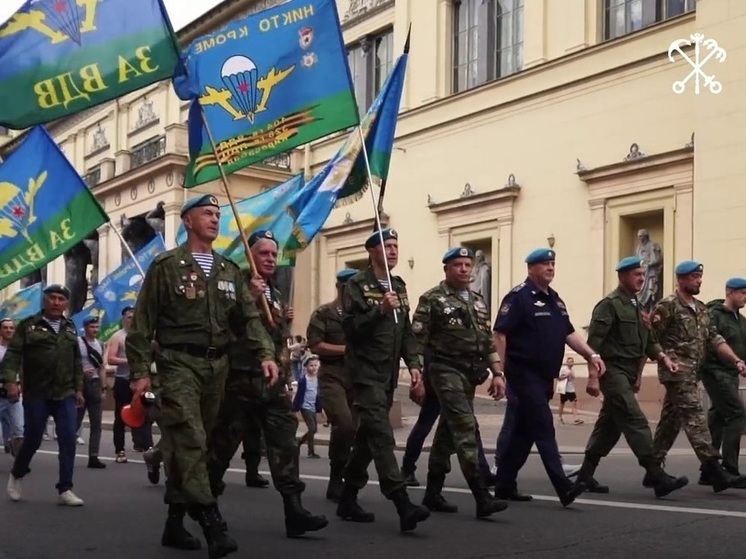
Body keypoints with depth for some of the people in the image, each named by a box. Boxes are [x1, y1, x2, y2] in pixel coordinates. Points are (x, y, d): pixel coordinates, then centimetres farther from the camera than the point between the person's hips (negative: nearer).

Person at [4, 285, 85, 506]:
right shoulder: (28, 325, -1)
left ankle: (65, 490, 3)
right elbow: (13, 354, -8)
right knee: (32, 440, 5)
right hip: (36, 395, -3)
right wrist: (10, 380, -21)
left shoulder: (70, 328, 13)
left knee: (68, 441, -4)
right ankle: (16, 475, 32)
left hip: (65, 395, 3)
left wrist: (78, 388, 13)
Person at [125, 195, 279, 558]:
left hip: (216, 366, 5)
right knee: (190, 442, -15)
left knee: (188, 445, 10)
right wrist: (140, 371, -9)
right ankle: (212, 527, -21)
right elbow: (143, 322, -3)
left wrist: (265, 355, -7)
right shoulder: (166, 266, -1)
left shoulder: (229, 271, 14)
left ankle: (175, 524, 19)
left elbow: (249, 317, 9)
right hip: (179, 364, -5)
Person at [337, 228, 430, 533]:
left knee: (368, 436, 13)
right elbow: (350, 328, -15)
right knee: (382, 436, -15)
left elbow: (406, 330, 18)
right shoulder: (358, 284, -6)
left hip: (388, 373, 8)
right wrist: (380, 310, -24)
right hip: (366, 371, -8)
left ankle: (348, 499, 24)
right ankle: (403, 506, -22)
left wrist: (413, 363, 7)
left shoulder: (399, 285, 16)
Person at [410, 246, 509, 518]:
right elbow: (417, 341, -8)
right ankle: (482, 498, -18)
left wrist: (497, 373, 9)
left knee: (448, 431, 12)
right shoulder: (432, 299, -5)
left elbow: (488, 341, 17)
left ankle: (433, 493, 21)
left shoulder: (479, 301, 16)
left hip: (470, 373, 7)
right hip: (446, 370, -7)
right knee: (466, 429, -15)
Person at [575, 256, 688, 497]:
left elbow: (647, 340, 18)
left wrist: (662, 357, -1)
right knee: (636, 422, -13)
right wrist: (594, 376, -20)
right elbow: (594, 342, -15)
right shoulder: (609, 304, -10)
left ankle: (586, 474, 20)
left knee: (609, 424, 12)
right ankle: (657, 477, -15)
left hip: (628, 374, 9)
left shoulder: (636, 306, 16)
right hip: (613, 371, -9)